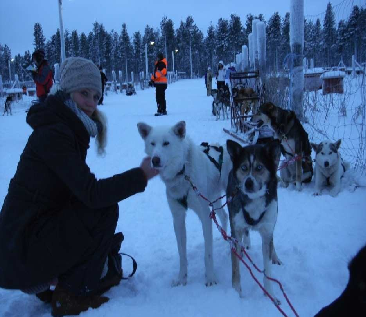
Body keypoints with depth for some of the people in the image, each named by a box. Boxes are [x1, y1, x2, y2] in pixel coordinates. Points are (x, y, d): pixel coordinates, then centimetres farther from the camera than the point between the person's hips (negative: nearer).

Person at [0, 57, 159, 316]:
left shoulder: (70, 129, 9)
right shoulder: (53, 134, -21)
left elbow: (81, 189, 6)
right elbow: (92, 194, -26)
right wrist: (141, 175, -19)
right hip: (22, 244, -9)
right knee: (105, 210, -13)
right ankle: (70, 296, -1)